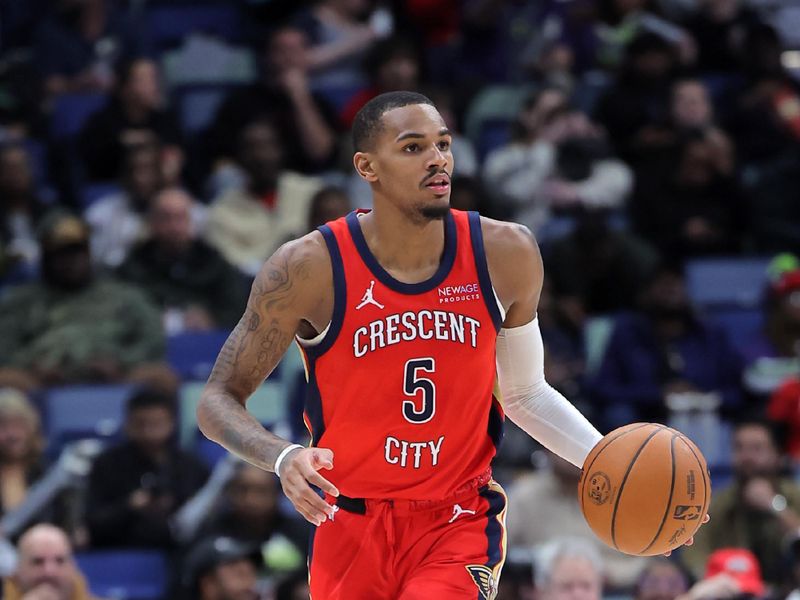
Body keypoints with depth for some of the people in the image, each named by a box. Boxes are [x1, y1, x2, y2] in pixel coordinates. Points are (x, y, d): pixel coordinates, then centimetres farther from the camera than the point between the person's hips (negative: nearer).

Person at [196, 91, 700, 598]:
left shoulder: (506, 255, -6)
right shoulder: (311, 268, -15)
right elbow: (218, 400, -9)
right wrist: (283, 458, -30)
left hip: (461, 522, 0)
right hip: (352, 526, 0)